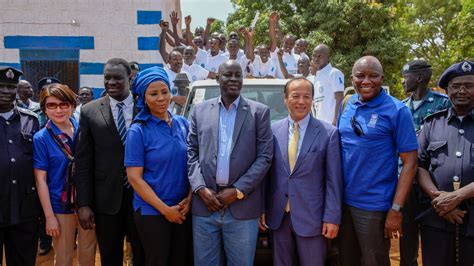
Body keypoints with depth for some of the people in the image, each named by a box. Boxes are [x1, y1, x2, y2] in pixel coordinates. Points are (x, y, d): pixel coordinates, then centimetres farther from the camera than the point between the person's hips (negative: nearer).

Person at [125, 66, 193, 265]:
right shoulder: (138, 131, -10)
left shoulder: (182, 124, 2)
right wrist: (165, 209, -13)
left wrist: (189, 198, -6)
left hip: (183, 210, 4)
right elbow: (134, 178, -12)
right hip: (151, 212, -4)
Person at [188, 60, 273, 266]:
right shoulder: (200, 110, 10)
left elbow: (265, 156, -2)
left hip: (243, 207, -1)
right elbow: (191, 152, 7)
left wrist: (238, 191, -9)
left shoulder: (259, 112, 3)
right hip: (205, 205, 2)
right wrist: (200, 188, -7)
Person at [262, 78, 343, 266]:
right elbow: (266, 173, 6)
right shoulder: (273, 131, 2)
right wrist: (262, 208, 4)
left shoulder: (329, 133, -6)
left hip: (311, 217, -2)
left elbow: (334, 180, -6)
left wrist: (332, 217, -8)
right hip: (278, 216, 3)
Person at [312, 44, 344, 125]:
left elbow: (339, 99, -11)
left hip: (331, 122, -8)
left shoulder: (334, 73, -6)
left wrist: (336, 120, -18)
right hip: (319, 122, 8)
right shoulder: (317, 75, 19)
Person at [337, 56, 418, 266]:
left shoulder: (397, 111, -10)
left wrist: (396, 209, -17)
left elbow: (409, 162, -11)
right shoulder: (346, 105, 4)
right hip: (343, 200, 5)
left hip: (374, 206, -4)